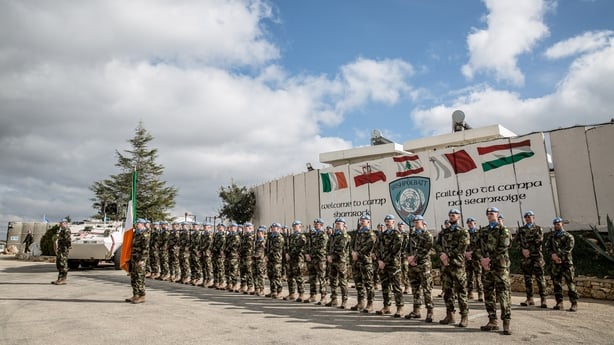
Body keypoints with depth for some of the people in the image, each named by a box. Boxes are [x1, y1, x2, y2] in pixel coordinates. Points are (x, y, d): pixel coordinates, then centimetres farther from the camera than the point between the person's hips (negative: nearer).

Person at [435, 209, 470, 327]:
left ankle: (464, 317, 4)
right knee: (447, 290, 8)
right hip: (445, 264, 6)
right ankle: (450, 315, 17)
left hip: (457, 265, -5)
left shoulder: (463, 232, -1)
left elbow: (461, 248, -11)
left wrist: (447, 255, -14)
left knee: (461, 291, -3)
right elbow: (438, 244, 7)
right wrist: (442, 255, -11)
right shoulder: (444, 231, 16)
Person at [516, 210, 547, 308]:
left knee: (540, 278, -6)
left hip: (536, 256, -3)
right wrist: (523, 249, -13)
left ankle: (543, 299, -3)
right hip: (525, 257, 3)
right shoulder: (521, 229, 15)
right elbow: (517, 241, 4)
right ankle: (530, 299, 13)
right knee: (527, 278, 6)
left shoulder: (538, 229, 7)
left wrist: (528, 250, -10)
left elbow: (539, 241, -5)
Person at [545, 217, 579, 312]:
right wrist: (553, 255, -11)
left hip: (566, 262, -5)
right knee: (556, 283, 5)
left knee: (570, 283, -4)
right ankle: (559, 303, 13)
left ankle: (574, 303, 3)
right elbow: (548, 247, 7)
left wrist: (557, 255, -16)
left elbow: (568, 249, -12)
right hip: (555, 263, 5)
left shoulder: (568, 236, -1)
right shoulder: (552, 236, 14)